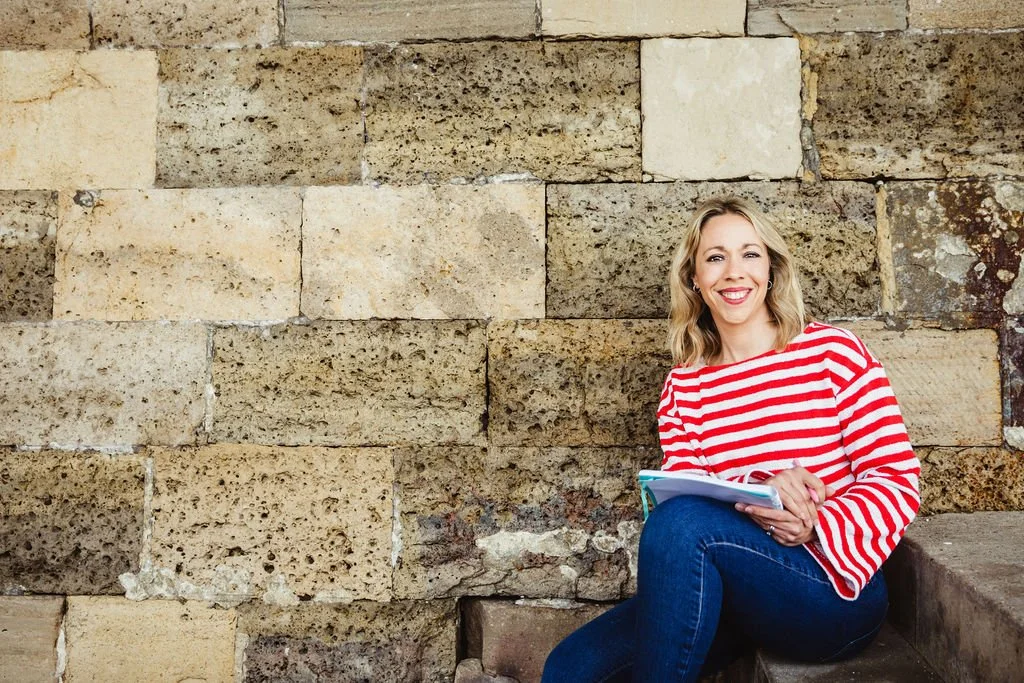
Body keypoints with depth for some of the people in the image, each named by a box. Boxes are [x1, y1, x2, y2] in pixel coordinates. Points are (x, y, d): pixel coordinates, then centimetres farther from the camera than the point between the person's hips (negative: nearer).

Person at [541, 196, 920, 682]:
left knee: (683, 521, -31)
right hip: (727, 598, 3)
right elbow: (682, 490, 0)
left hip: (838, 595, -2)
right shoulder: (683, 387, 9)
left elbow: (897, 477, -4)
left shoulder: (834, 351, 0)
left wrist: (815, 527, -22)